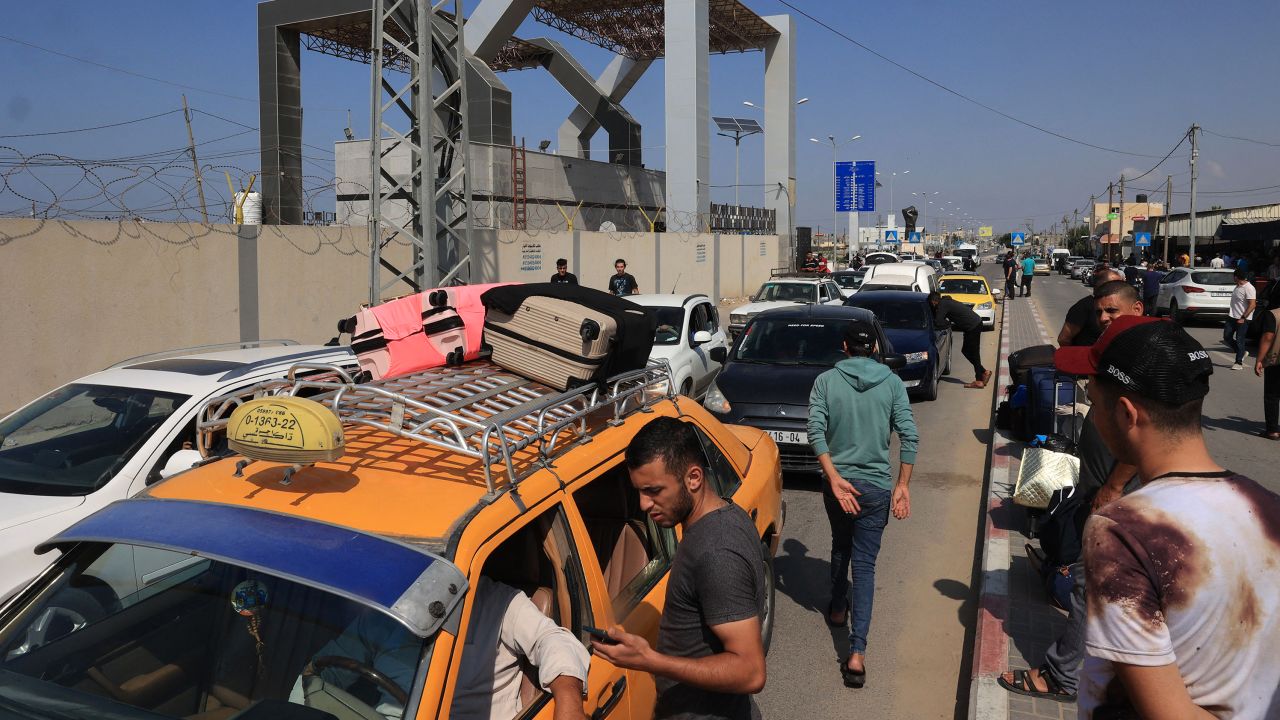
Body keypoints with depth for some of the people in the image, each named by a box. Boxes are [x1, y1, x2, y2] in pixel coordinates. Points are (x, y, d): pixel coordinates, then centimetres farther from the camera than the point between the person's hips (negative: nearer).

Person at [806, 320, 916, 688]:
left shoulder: (826, 381, -2)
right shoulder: (892, 383, -1)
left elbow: (815, 431, -13)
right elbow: (909, 435, -8)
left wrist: (834, 478, -15)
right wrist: (903, 485, -4)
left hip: (837, 481, 1)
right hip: (876, 486, -1)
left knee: (840, 546, 27)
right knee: (864, 564, 1)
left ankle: (838, 607, 46)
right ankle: (857, 653, -7)